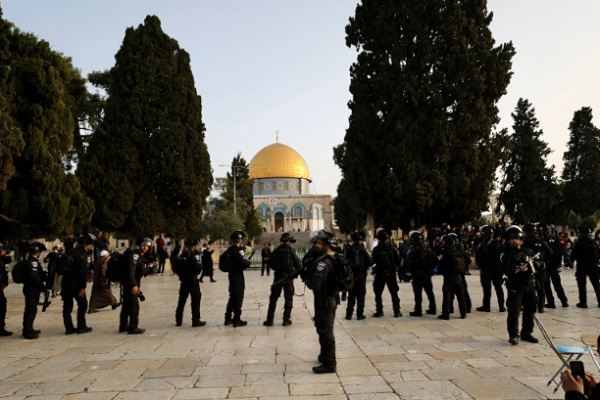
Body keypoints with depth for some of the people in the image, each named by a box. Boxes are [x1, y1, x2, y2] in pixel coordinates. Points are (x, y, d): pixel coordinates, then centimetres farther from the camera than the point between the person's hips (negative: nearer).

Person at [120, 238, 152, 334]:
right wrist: (134, 285, -30)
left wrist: (137, 286, 23)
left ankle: (123, 326, 27)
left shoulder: (140, 256, 16)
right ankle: (133, 328, -1)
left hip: (128, 284, 10)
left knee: (127, 305, 17)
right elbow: (130, 270, -25)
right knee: (134, 305, -6)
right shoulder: (134, 255, -16)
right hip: (130, 283, -10)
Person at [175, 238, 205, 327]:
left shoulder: (181, 255, 1)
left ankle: (178, 320, 20)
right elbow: (198, 268, -18)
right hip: (193, 280, -5)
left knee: (182, 300, 15)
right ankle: (196, 321, 2)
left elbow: (176, 268, 5)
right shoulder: (195, 255, -13)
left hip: (183, 281, 5)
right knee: (196, 300, 1)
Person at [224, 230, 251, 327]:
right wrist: (248, 262, 1)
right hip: (238, 276, -8)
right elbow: (244, 264, -20)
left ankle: (228, 318, 26)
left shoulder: (229, 250, 8)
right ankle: (237, 320, 5)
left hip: (231, 275, 8)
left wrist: (242, 249, 8)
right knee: (238, 298, 0)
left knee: (232, 297, 19)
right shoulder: (238, 250, -18)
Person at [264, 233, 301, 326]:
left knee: (273, 298, 10)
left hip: (278, 277, 2)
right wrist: (295, 272, 13)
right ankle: (286, 319, 7)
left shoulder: (276, 251, -1)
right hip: (289, 277, -2)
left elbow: (270, 264, 4)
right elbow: (298, 265, -6)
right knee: (288, 298, 8)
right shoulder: (291, 251, -8)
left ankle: (269, 320, 9)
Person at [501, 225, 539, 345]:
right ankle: (513, 335, -3)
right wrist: (517, 268, -27)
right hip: (515, 285, -6)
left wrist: (531, 264, -4)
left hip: (529, 284, 6)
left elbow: (536, 266, 18)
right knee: (514, 310, -11)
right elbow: (504, 268, -14)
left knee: (530, 309, 12)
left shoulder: (528, 252, 15)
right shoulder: (506, 253, -2)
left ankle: (526, 333, 26)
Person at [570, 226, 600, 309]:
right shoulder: (593, 243, 4)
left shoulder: (578, 243, -11)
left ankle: (583, 302, -2)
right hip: (593, 266, 5)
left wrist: (571, 260, 8)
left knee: (582, 284, 1)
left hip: (582, 266, -4)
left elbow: (573, 254, -10)